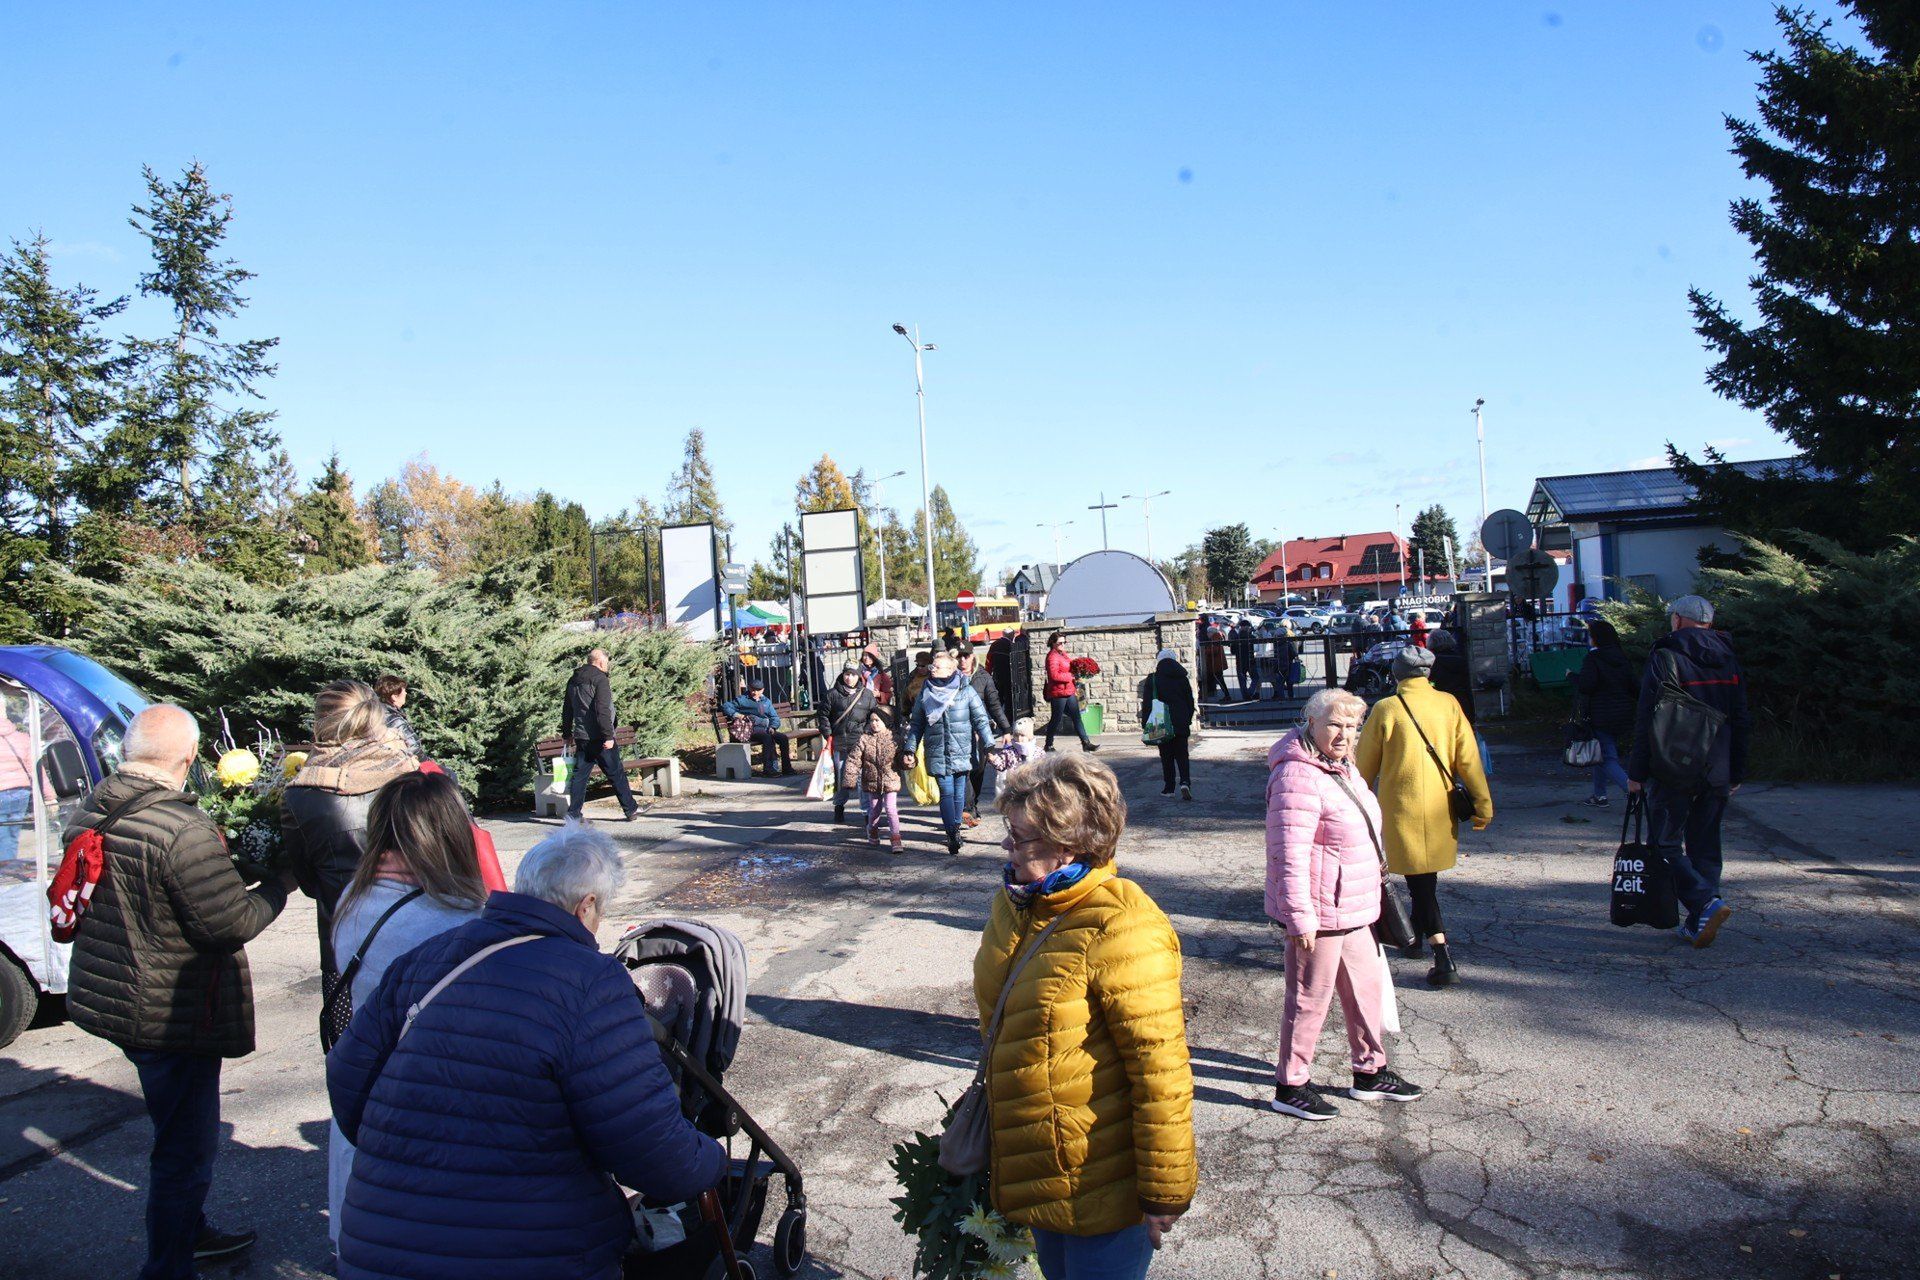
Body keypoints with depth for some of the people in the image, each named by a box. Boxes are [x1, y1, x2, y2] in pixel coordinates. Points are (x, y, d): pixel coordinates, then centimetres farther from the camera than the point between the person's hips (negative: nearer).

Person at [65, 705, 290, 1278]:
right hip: (171, 1015, -9)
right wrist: (278, 885, -7)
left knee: (183, 1135, 27)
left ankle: (190, 1231, 44)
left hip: (107, 997, 9)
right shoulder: (183, 830, -28)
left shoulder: (89, 812, 1)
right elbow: (232, 923, -24)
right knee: (186, 1148, 7)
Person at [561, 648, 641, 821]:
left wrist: (567, 733, 30)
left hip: (581, 738, 7)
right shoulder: (600, 679, -12)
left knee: (580, 774, 9)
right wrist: (608, 736, -21)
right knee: (616, 773, 2)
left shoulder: (573, 681, 14)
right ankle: (630, 809, 9)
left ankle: (573, 813, 6)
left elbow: (567, 710, 22)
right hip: (598, 737, -7)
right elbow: (603, 711, -21)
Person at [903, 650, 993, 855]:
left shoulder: (966, 691, -2)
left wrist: (989, 747, -7)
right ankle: (952, 833, -11)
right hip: (937, 753, 0)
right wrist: (910, 750, 7)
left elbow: (981, 720, -1)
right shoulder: (925, 694, 4)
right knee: (946, 792, -8)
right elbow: (916, 725, 11)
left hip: (962, 752, 0)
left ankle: (955, 828, 24)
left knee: (959, 791, 7)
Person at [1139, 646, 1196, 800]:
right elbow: (1190, 701, 9)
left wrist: (1146, 724, -1)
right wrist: (1188, 720, 19)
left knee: (1167, 756, 7)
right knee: (1182, 754, 6)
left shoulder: (1152, 679, -6)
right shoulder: (1182, 677, 4)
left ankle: (1169, 787, 9)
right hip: (1181, 723, 2)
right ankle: (1185, 782, -14)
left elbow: (1147, 704, -6)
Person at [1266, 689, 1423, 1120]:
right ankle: (1290, 1087, 16)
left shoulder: (1342, 768, 11)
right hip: (1317, 912, -10)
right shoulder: (1298, 777, -22)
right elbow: (1290, 855, -26)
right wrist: (1300, 918, -26)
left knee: (1366, 986, 20)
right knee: (1310, 997, 1)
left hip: (1350, 908, 10)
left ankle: (1370, 1072, 36)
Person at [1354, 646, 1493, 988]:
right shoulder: (1448, 704, -1)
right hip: (1440, 808, 4)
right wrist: (1483, 803, 3)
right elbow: (1468, 757, -2)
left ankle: (1445, 960, -12)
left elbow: (1365, 764, -2)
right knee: (1427, 878, 22)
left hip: (1401, 808, -4)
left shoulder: (1385, 709, -9)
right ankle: (1416, 937, 38)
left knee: (1419, 883, -2)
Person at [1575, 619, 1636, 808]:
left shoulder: (1593, 659, -13)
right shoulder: (1623, 659, 9)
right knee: (1601, 754, 20)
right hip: (1622, 715, 8)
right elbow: (1634, 688, 7)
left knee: (1607, 759, -6)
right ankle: (1599, 796, 24)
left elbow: (1585, 685, -21)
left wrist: (1572, 676, -4)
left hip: (1601, 718, -8)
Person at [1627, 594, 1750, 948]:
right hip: (1718, 772, 6)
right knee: (1705, 846, 12)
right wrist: (1737, 772, 20)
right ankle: (1698, 924, 14)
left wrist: (1637, 772, -9)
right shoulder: (1729, 660, 11)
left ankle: (1706, 903, -16)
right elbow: (1742, 722, 14)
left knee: (1665, 843, 2)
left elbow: (1648, 720, -13)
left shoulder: (1665, 657, -9)